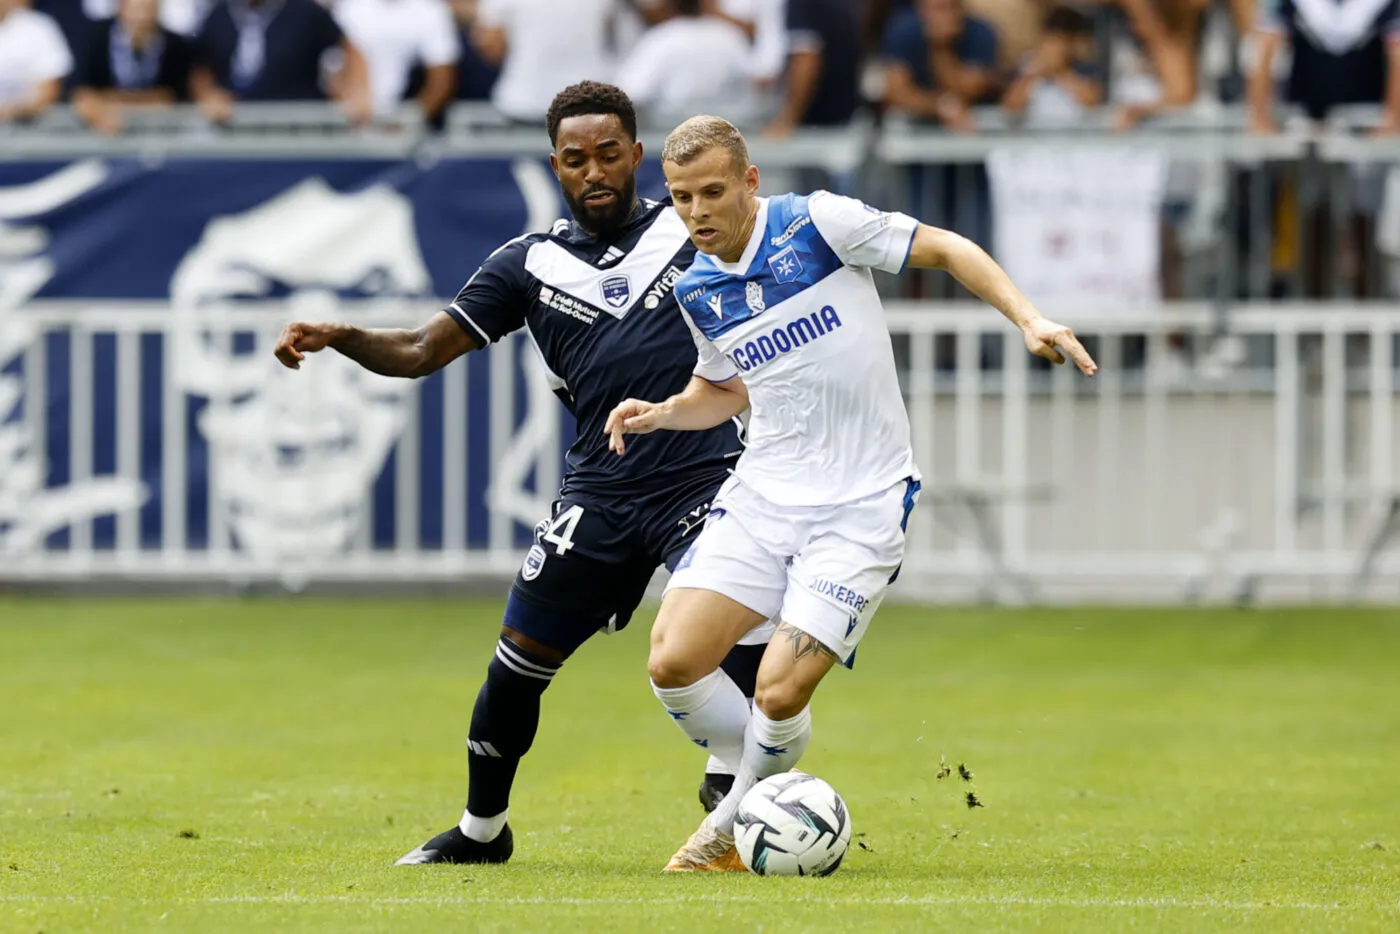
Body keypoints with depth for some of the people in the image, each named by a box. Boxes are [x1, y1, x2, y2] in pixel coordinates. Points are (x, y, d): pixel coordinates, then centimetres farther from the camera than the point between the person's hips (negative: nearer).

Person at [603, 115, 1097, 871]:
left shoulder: (819, 224, -11)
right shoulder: (695, 293, 6)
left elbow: (946, 249, -3)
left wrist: (1028, 319, -14)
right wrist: (662, 413, 5)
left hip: (861, 504, -5)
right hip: (762, 496, 5)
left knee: (779, 693, -15)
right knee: (672, 664, -11)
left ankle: (736, 826, 15)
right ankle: (769, 790, 15)